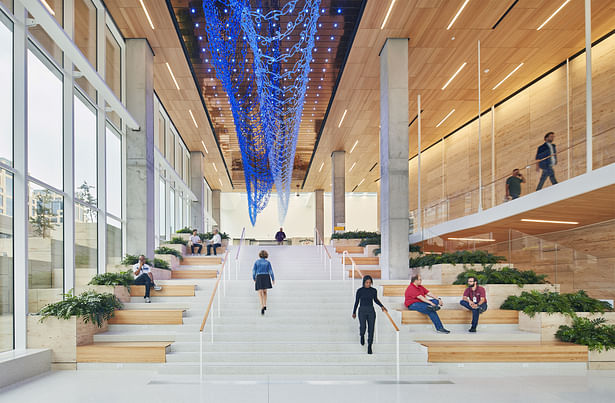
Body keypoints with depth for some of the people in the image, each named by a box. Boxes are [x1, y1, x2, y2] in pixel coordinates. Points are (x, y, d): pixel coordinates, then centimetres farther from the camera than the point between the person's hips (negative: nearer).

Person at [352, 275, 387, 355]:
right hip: (362, 311, -2)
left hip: (371, 311, 2)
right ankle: (362, 335, 24)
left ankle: (369, 346, 10)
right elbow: (356, 302, 4)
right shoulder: (359, 291, -5)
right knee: (363, 328, -13)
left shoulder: (374, 290, 1)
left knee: (371, 329, -4)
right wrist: (354, 312, 10)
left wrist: (382, 306, 2)